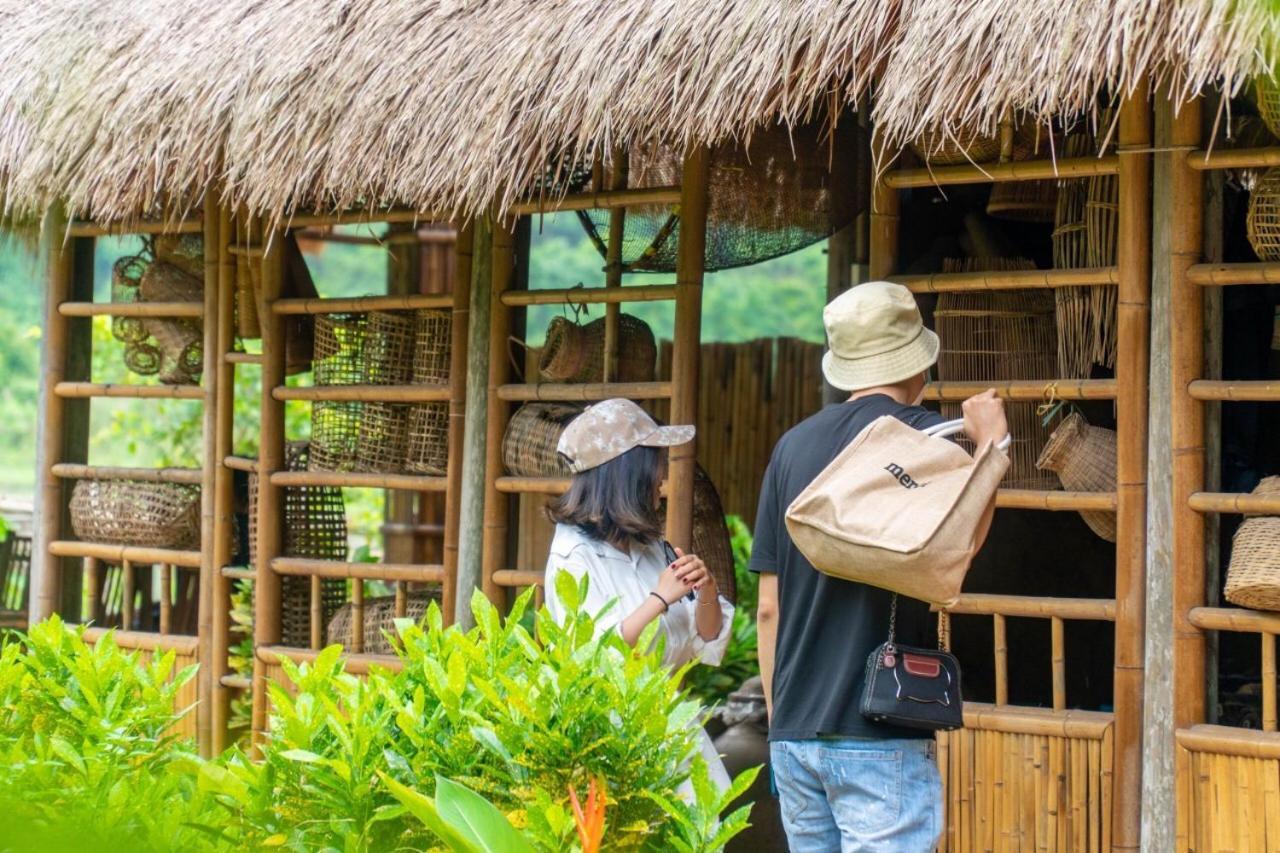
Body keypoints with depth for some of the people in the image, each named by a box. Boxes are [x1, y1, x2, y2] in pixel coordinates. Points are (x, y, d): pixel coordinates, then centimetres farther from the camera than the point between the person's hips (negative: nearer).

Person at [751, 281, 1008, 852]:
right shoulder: (925, 436, -5)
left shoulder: (794, 446, 9)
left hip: (795, 735, 6)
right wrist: (991, 442, 1)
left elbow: (768, 606, 10)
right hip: (879, 738, -5)